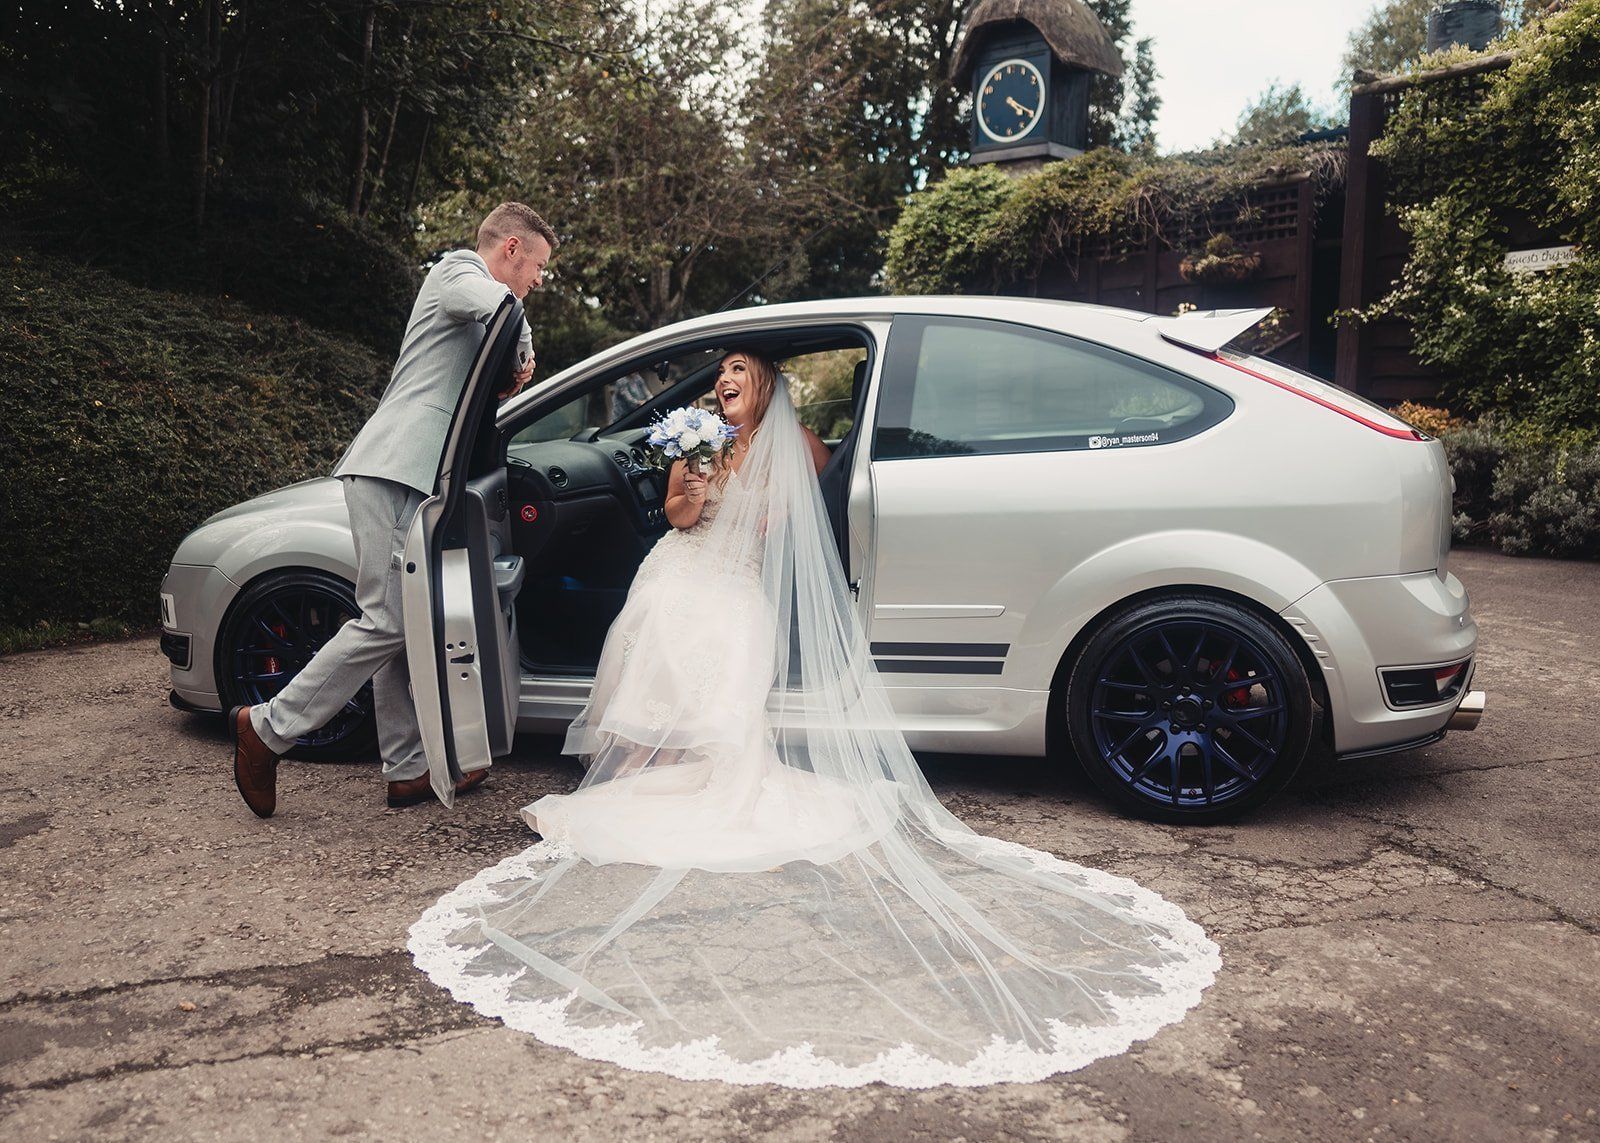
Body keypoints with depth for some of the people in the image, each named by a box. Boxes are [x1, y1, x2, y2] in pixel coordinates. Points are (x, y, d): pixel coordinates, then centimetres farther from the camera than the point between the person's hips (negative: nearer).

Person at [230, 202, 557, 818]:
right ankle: (269, 727, -2)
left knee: (399, 626, 7)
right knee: (388, 622, -12)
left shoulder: (464, 286, 30)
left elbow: (464, 394, 29)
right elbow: (500, 304, -24)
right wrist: (523, 356, -6)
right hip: (394, 471, -10)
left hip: (404, 475, 10)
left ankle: (408, 770, 11)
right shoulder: (456, 270, 0)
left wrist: (507, 378, 10)